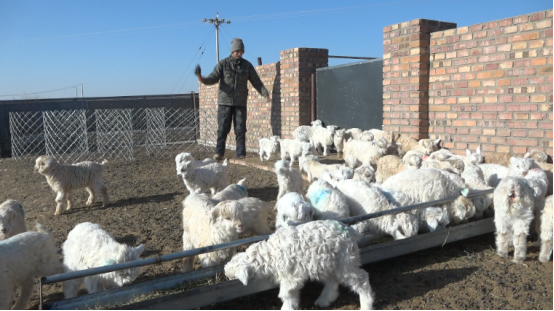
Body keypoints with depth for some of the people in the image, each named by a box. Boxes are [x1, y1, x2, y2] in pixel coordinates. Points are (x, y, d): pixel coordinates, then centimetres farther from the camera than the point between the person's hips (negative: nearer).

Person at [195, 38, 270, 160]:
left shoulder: (247, 65, 6)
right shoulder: (223, 64, 0)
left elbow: (256, 81, 8)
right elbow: (213, 78, -7)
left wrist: (265, 93, -6)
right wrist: (202, 79, -27)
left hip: (240, 103, 2)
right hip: (225, 101, -2)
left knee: (240, 129, 2)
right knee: (223, 129, -1)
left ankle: (241, 154, 8)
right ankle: (219, 152, 10)